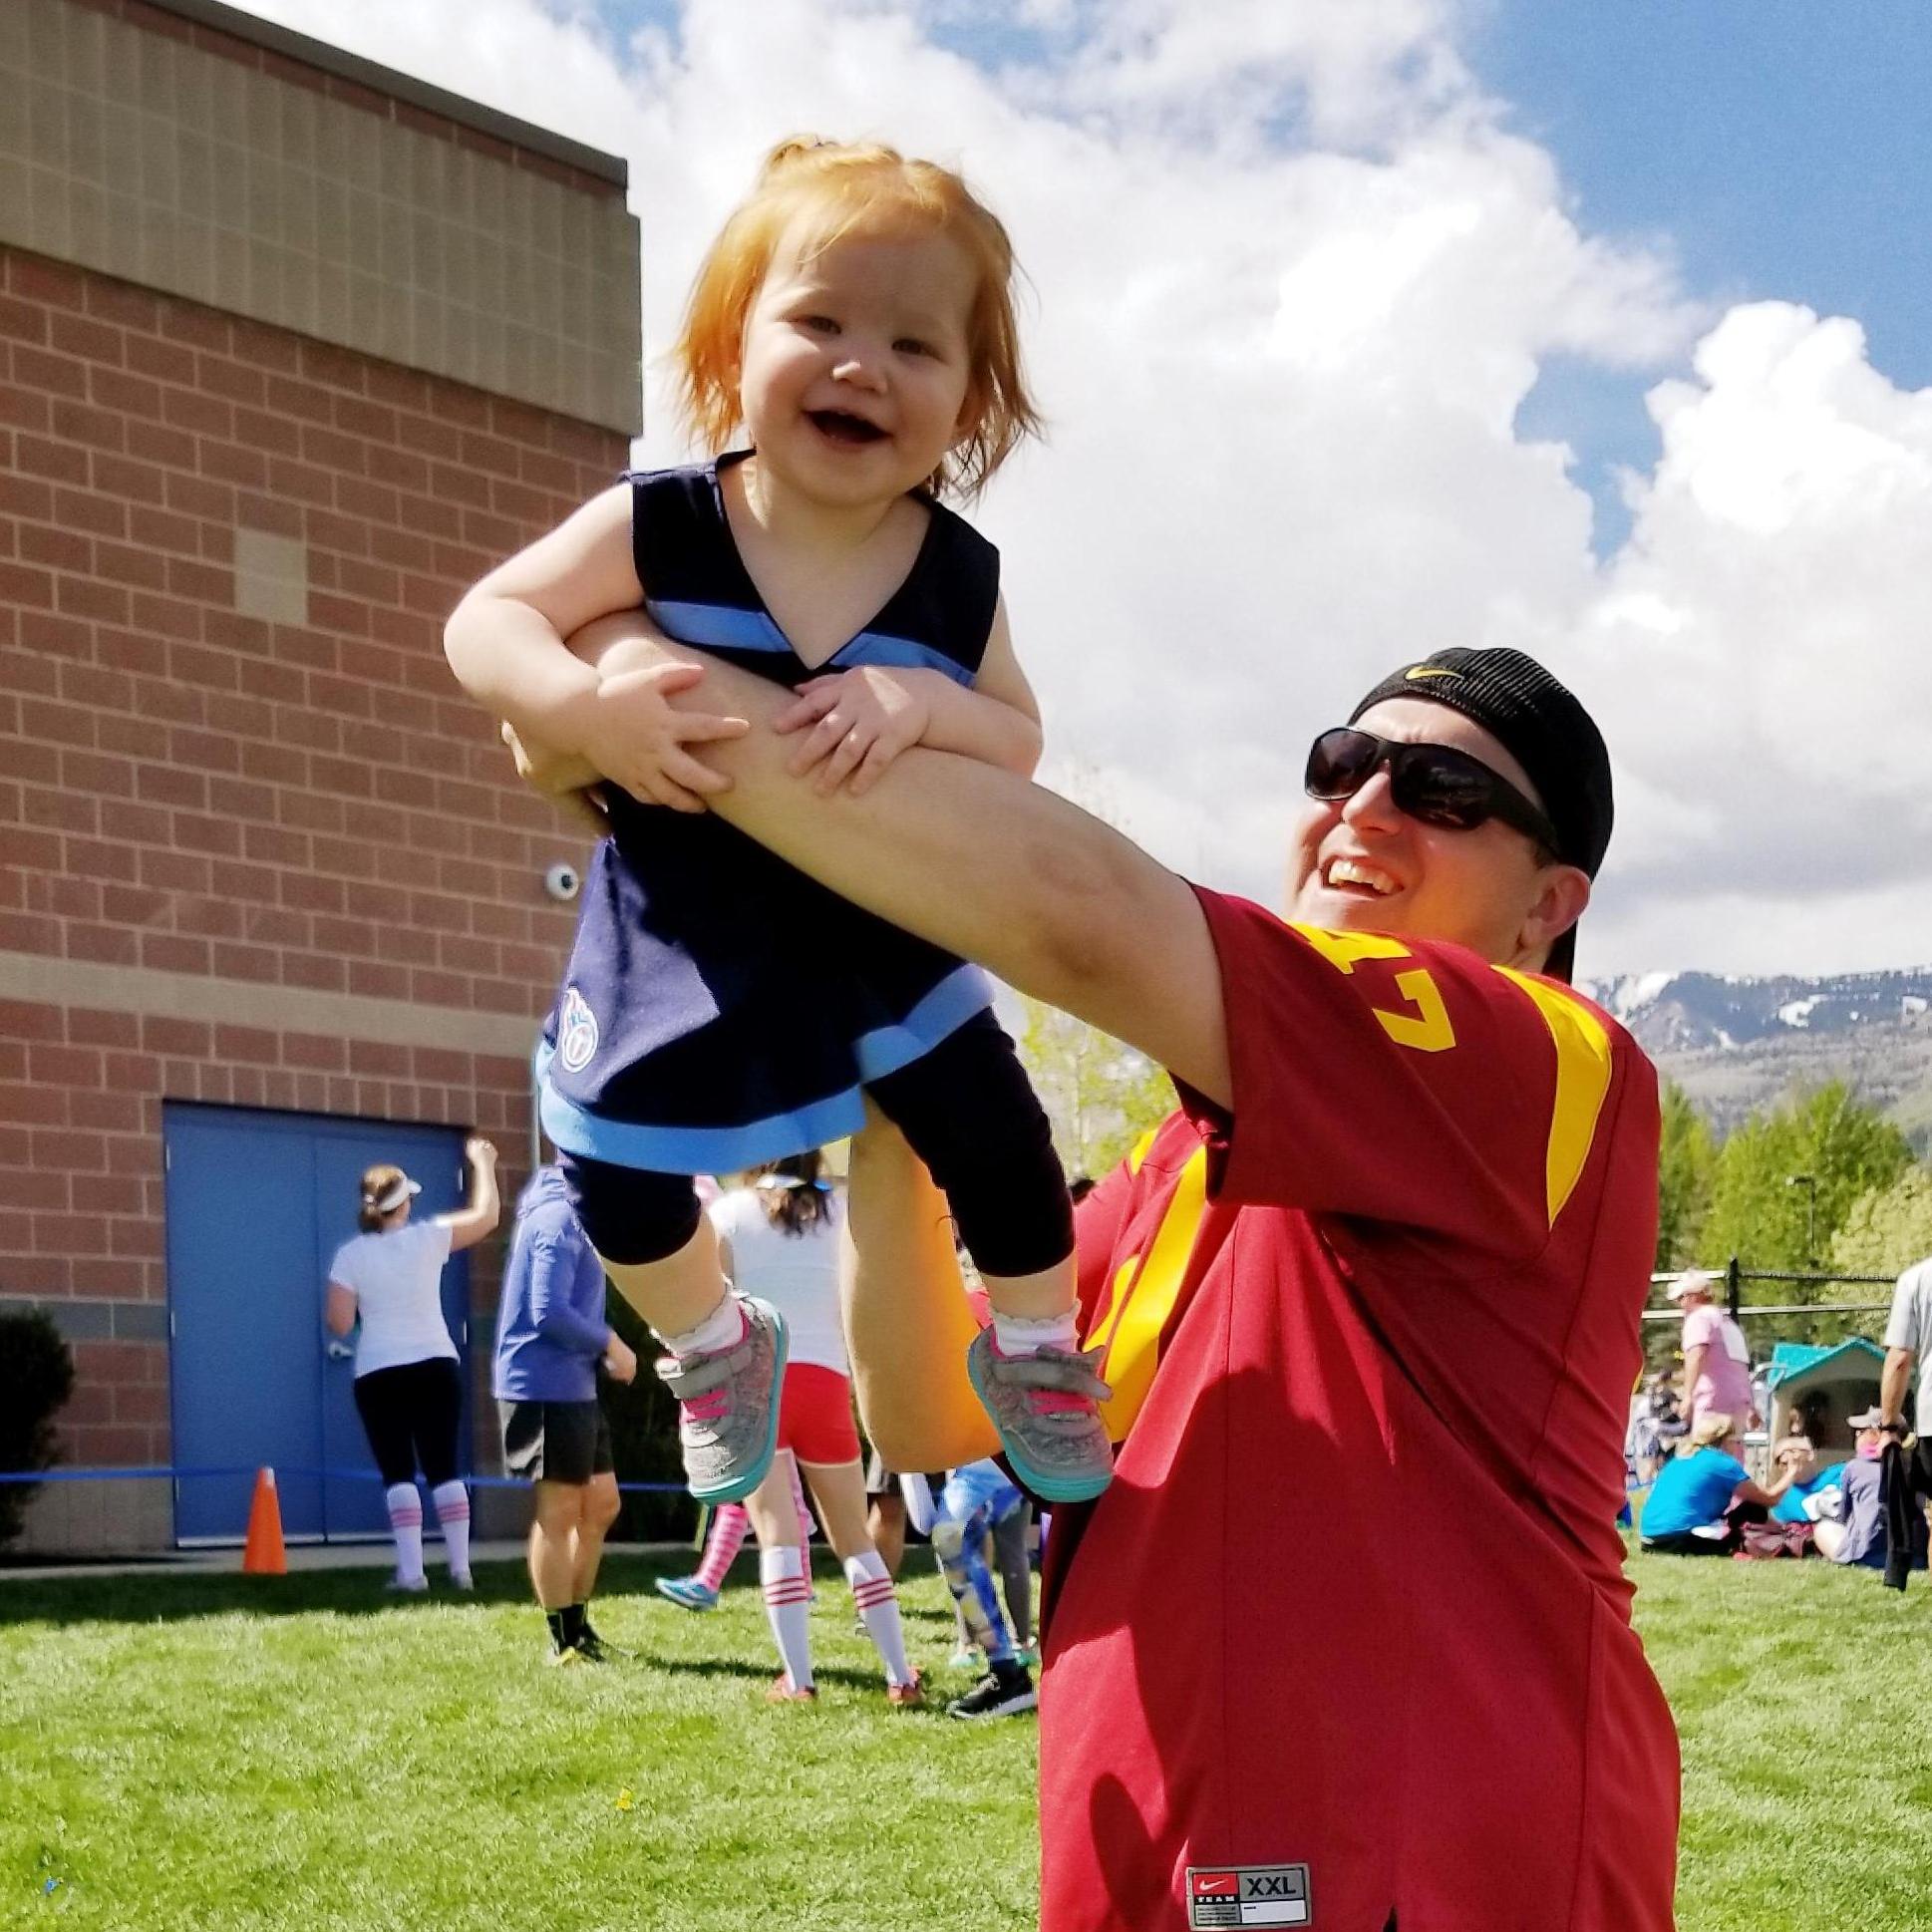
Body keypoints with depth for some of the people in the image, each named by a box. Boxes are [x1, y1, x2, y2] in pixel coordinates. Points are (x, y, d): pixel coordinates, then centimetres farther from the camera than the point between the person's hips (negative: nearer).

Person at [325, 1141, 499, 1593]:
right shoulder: (428, 1239, -3)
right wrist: (482, 1163, 20)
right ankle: (460, 1568, 5)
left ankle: (411, 1571, -9)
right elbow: (486, 1216, 8)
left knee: (398, 1474, 0)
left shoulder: (350, 1255, -4)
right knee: (443, 1469, 7)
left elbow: (339, 1323, -7)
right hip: (437, 1367, 1)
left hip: (379, 1374, -1)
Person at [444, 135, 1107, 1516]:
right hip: (682, 950, 0)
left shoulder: (960, 577, -13)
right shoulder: (659, 529, -19)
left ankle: (1034, 1354, 30)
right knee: (623, 1192, 5)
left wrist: (923, 703, -28)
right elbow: (484, 622, -17)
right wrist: (587, 708, -37)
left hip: (883, 944, 1)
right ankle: (716, 1349, 38)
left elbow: (1019, 742, -6)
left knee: (1003, 1154, -1)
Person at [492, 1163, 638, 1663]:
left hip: (573, 1386, 10)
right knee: (558, 1513, -2)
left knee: (601, 1504, 14)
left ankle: (578, 1624, 24)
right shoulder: (560, 1218, -15)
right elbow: (549, 1312, -22)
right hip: (547, 1387, -10)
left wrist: (603, 1350, 4)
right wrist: (610, 1343, -12)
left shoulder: (569, 1215, 17)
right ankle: (565, 1641, 5)